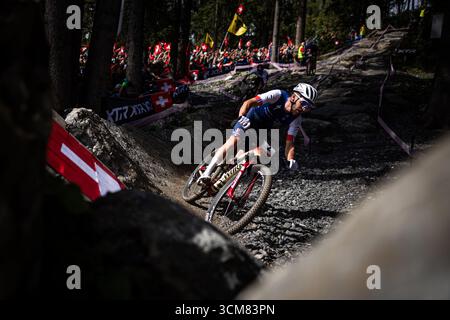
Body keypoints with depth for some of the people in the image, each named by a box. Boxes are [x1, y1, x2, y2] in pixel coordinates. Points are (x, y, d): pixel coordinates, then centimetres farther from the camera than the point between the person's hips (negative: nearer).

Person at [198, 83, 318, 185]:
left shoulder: (296, 119, -20)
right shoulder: (278, 95, -32)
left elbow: (289, 143, -22)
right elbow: (249, 102, -38)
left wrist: (291, 160, -43)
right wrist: (241, 117, -57)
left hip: (264, 127, 5)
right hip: (250, 118, -5)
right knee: (234, 141, -25)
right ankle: (207, 173, -27)